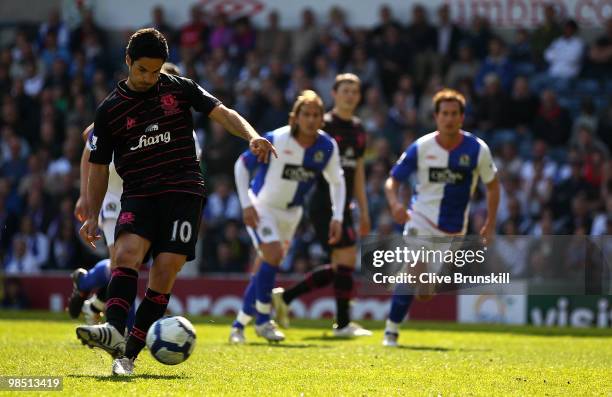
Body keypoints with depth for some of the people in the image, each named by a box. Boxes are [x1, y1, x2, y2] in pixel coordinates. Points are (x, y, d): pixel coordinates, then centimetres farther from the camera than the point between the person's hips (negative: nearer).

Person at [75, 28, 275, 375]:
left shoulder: (181, 89, 7)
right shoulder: (109, 110, 8)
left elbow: (223, 114, 1)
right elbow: (99, 167, 13)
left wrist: (252, 136, -19)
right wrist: (92, 215, 6)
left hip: (183, 191, -1)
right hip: (138, 194, 1)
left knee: (164, 274, -11)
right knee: (127, 251, -27)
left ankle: (129, 354, -8)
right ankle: (114, 332, -43)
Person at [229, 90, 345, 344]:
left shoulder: (327, 146, -13)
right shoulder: (276, 139, -24)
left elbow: (336, 181, 4)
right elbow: (242, 165, -13)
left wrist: (337, 217, -5)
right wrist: (246, 205, -18)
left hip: (291, 212, 4)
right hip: (262, 206, -4)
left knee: (265, 268, 7)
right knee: (273, 254, -23)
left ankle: (240, 324, 21)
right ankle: (262, 320, -7)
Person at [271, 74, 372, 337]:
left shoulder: (359, 130, 16)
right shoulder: (324, 125, -7)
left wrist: (364, 211, 20)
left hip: (343, 206, 8)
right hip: (324, 203, -8)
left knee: (339, 267, 8)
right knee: (347, 257, -12)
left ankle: (285, 296, 19)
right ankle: (343, 323, -4)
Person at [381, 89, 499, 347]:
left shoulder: (477, 149, -6)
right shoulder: (421, 148, -9)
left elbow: (492, 185, 6)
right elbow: (392, 180, -3)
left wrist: (490, 224, 1)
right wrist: (394, 203, -25)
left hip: (455, 227, 2)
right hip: (421, 218, -2)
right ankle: (391, 330, -13)